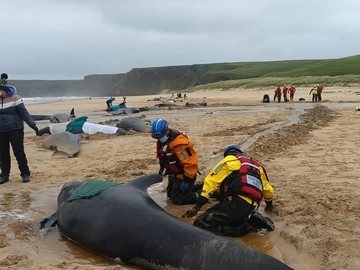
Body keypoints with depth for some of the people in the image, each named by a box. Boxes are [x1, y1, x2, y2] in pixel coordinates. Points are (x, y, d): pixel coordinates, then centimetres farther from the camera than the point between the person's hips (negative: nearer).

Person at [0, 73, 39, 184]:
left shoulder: (14, 98, -8)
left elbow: (23, 112, -7)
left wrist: (32, 124, -11)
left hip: (15, 129, -5)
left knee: (19, 152, -2)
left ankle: (25, 174, 9)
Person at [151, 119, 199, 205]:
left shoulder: (179, 143, -31)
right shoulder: (161, 141, -1)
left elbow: (191, 162, -31)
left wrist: (187, 180, -27)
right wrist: (162, 168, 17)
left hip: (183, 175, -10)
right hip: (173, 174, 10)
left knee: (177, 199, -11)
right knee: (170, 195, 21)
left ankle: (200, 196, 0)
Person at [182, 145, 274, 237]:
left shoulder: (228, 160, 13)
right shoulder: (256, 165, 31)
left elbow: (211, 183, 2)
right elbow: (268, 190, 43)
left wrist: (196, 208, -2)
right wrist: (269, 205, 64)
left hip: (236, 203, -7)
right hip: (251, 207, 8)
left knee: (200, 224, -9)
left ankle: (242, 228, -14)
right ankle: (252, 220, 7)